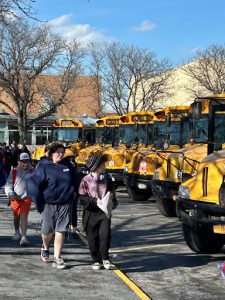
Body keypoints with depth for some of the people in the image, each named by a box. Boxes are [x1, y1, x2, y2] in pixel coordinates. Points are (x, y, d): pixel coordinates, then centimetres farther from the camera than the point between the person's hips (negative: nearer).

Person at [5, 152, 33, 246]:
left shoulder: (31, 172, 1)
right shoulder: (14, 172, -3)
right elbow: (8, 184, -4)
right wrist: (10, 193, -20)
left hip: (26, 198, -1)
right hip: (15, 198, 1)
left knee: (24, 216, -13)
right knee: (16, 216, 17)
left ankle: (23, 237, -15)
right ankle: (17, 232, 41)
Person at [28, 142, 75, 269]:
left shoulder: (66, 166, 7)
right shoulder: (43, 167, -8)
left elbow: (73, 181, 24)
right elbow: (33, 184, -12)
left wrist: (72, 193, 13)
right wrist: (39, 202, -12)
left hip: (65, 205, 3)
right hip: (49, 204, -3)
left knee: (60, 231, 1)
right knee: (47, 231, 9)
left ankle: (57, 259, 6)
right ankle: (45, 248, 40)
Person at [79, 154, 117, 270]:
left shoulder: (107, 179, 7)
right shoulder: (86, 180, -5)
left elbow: (112, 193, 16)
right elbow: (82, 199, -6)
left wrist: (111, 199, -6)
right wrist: (95, 201, -18)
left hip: (105, 212, 2)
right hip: (91, 213, -2)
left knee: (105, 234, -12)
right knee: (93, 238, 4)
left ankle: (105, 258, 6)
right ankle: (96, 260, 21)